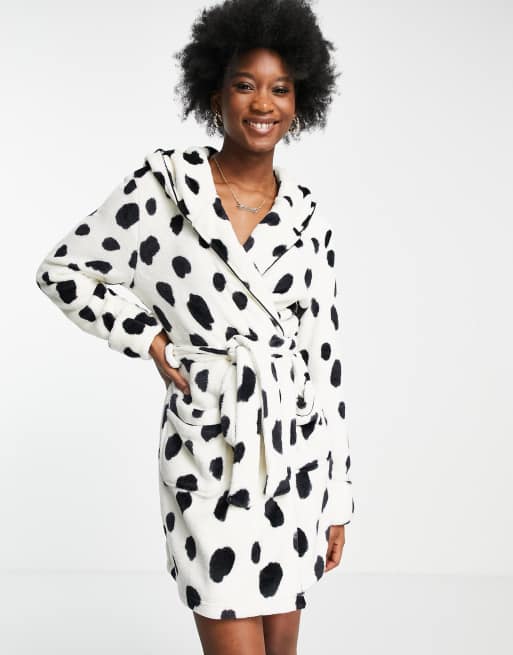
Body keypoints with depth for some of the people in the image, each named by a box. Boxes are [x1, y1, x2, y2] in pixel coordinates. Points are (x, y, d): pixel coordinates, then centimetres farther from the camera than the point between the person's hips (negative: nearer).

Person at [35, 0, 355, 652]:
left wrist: (338, 500, 9)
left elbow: (326, 358, 7)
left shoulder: (308, 219, 4)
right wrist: (148, 337, -7)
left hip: (297, 448, 4)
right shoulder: (162, 186, -5)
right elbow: (62, 270, 5)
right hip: (209, 452, -3)